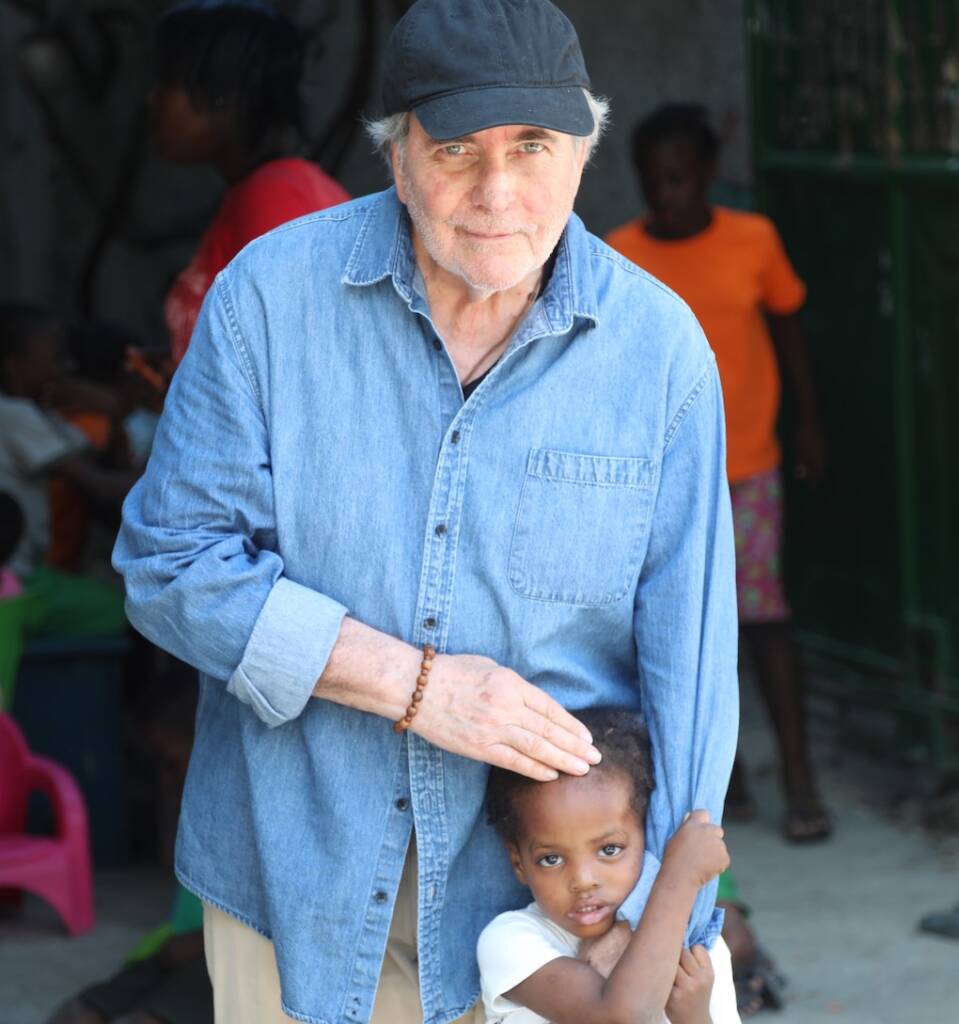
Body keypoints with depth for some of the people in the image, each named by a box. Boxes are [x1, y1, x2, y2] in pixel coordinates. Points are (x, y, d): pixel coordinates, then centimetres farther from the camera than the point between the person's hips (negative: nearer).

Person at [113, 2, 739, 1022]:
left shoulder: (659, 347, -6)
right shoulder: (268, 295, -8)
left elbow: (685, 649, -6)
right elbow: (171, 562, -9)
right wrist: (414, 685, -18)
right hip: (297, 861, 0)